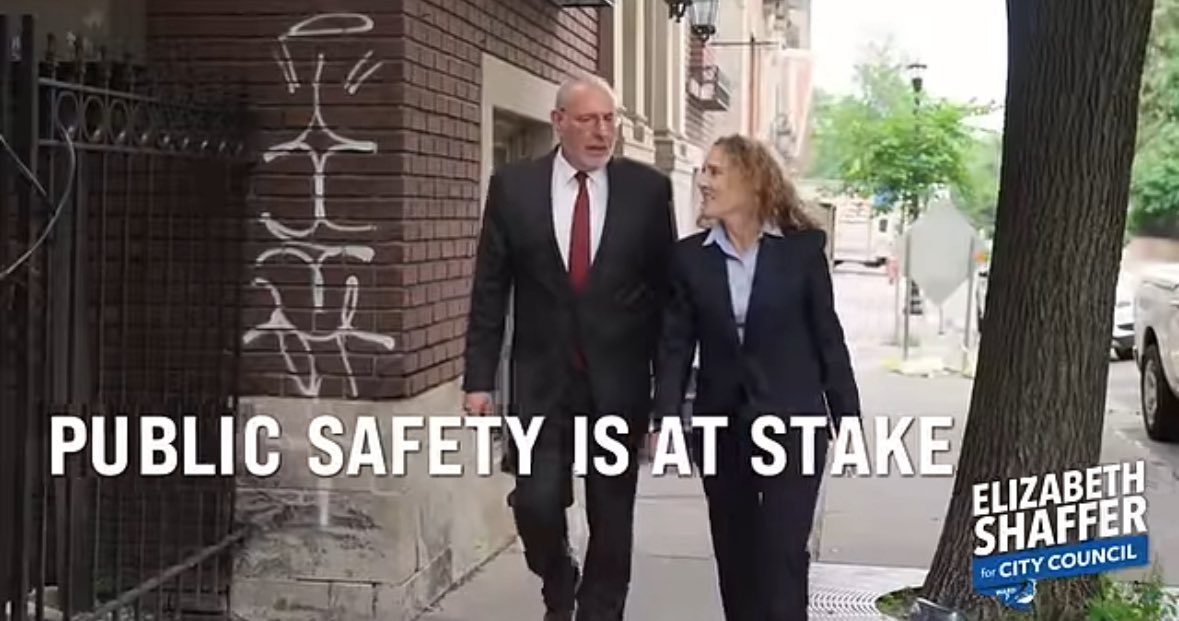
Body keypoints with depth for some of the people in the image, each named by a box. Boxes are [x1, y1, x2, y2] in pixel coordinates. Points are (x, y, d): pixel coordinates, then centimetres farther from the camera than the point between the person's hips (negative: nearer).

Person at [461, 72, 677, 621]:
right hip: (541, 379, 0)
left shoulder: (648, 188, -1)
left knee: (612, 518, 7)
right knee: (536, 503, -3)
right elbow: (490, 289, 2)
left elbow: (666, 290, 2)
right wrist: (479, 377, -3)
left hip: (619, 382, 0)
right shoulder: (512, 186, 0)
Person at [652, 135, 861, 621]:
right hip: (721, 424, 3)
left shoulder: (802, 247, -4)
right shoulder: (690, 255, 2)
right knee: (734, 555, 12)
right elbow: (676, 344, 1)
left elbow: (827, 335, -1)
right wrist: (665, 418, -9)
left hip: (792, 420, -3)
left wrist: (847, 418, -2)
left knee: (782, 552, -5)